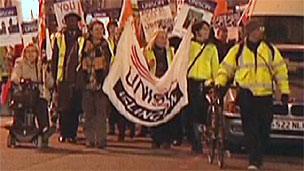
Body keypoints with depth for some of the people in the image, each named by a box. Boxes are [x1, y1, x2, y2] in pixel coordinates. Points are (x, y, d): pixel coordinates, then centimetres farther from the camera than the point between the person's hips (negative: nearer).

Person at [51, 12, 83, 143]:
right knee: (63, 108, -2)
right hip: (63, 77, 0)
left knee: (75, 108, 0)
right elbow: (54, 58, 8)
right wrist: (54, 76, 1)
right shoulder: (59, 37, 9)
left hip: (77, 76, 1)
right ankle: (63, 133, 7)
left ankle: (72, 133, 7)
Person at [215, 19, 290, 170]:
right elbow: (226, 68, 10)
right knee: (250, 129, -8)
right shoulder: (238, 50, 6)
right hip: (246, 94, -1)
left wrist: (284, 91, 6)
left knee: (264, 129, 2)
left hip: (265, 94, 2)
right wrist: (219, 83, -6)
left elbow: (280, 70, 11)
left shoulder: (270, 49, 9)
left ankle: (257, 159, 14)